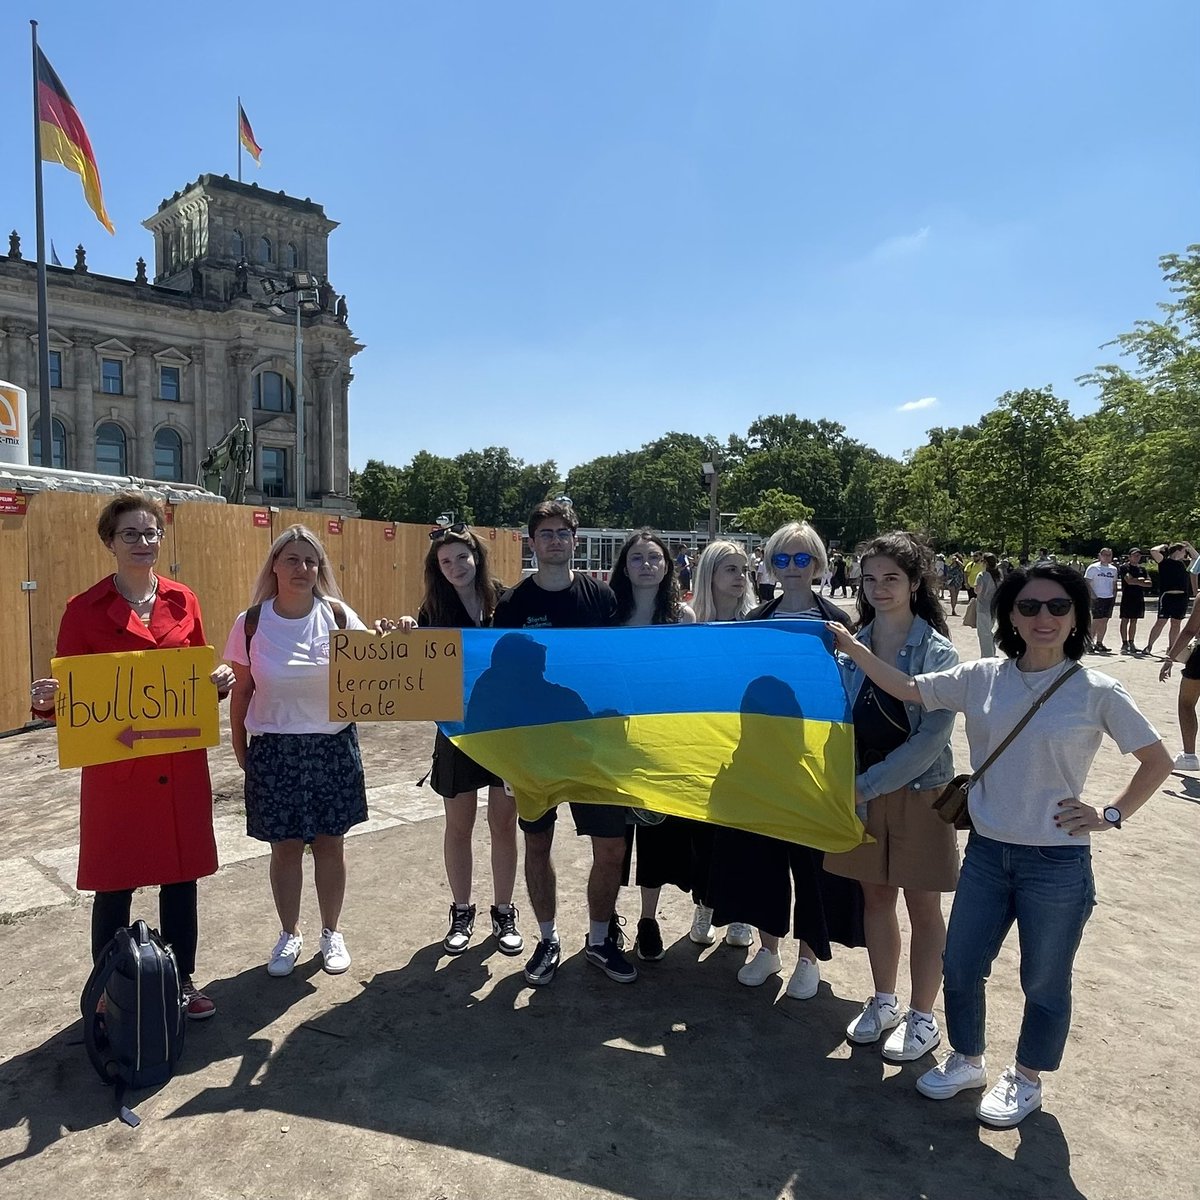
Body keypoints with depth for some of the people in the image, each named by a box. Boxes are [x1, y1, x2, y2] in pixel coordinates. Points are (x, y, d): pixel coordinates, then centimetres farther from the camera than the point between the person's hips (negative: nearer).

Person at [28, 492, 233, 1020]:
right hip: (114, 766, -3)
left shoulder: (183, 601, 5)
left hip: (182, 763, 3)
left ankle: (182, 981, 31)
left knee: (182, 875, 13)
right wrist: (45, 700, -23)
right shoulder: (85, 609, -4)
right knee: (114, 886, 6)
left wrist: (220, 681, -9)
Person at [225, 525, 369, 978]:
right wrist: (240, 752, 4)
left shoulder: (339, 616, -5)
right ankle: (289, 934, 32)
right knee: (285, 847, 11)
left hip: (333, 746, 0)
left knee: (330, 842, 11)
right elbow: (241, 693, 3)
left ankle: (331, 932, 30)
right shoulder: (251, 623, -4)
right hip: (273, 750, 0)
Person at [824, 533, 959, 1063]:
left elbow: (932, 737, -17)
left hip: (918, 791, -4)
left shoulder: (938, 652, -12)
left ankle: (922, 1018, 26)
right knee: (875, 895, 15)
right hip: (862, 790, 4)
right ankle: (884, 1001, 34)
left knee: (922, 905, 9)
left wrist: (871, 783, -21)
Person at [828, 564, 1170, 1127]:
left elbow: (1156, 760, 1)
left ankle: (1025, 1079, 41)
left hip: (1058, 863, -3)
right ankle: (966, 1060, 41)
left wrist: (1111, 816, -6)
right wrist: (851, 646, -7)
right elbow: (907, 689, 0)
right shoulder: (982, 677, -2)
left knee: (1044, 982, 15)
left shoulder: (1096, 692, -10)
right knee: (959, 966, 15)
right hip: (987, 851, 3)